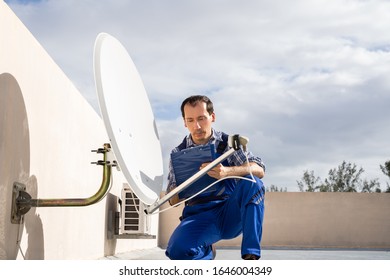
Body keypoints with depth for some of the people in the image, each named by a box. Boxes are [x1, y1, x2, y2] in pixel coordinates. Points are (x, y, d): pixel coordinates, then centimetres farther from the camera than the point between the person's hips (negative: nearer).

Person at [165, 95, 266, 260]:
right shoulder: (179, 154, 7)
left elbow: (259, 170, -12)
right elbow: (173, 200, 2)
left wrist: (227, 172, -32)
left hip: (231, 215, 0)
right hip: (199, 216, 1)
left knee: (251, 183, -30)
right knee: (178, 249, -32)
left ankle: (251, 256, -27)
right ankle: (207, 251, 5)